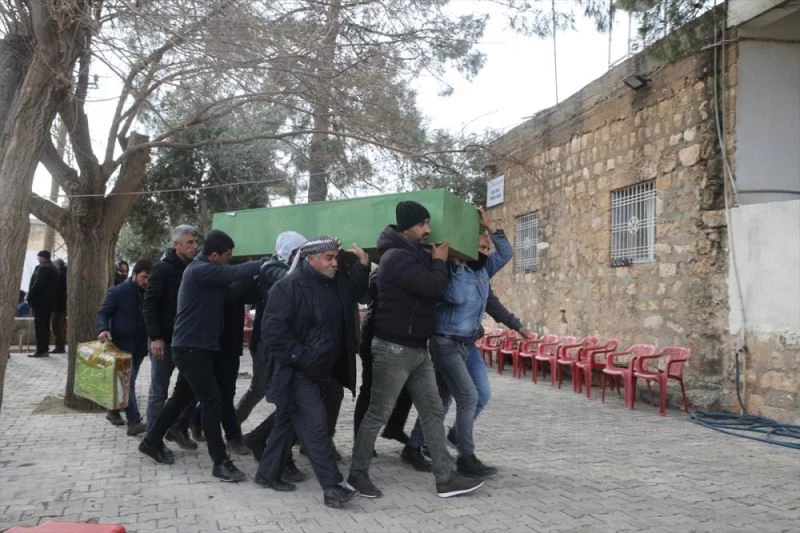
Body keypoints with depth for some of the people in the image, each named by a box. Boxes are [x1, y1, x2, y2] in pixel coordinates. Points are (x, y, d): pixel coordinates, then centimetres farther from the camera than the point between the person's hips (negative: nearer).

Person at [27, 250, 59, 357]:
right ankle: (45, 349, 12)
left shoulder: (42, 268, -13)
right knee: (45, 325, 11)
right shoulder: (54, 268, 15)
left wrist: (30, 296, -11)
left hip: (41, 300, -9)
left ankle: (40, 350, -7)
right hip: (50, 300, 9)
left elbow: (37, 285, -20)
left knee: (39, 326, -7)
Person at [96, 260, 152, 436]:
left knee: (128, 381, 15)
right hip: (122, 344, -5)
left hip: (139, 346, 5)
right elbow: (103, 312, -4)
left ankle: (113, 411, 34)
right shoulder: (117, 292, -7)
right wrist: (103, 329, -23)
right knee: (127, 381, -10)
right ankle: (133, 421, -12)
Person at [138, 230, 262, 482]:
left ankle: (152, 441, 35)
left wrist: (260, 268, -6)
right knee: (212, 400, -10)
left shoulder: (207, 269, 13)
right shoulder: (200, 270, -18)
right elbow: (235, 273, -27)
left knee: (182, 396, 19)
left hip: (200, 346, 10)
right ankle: (220, 461, -4)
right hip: (190, 347, -10)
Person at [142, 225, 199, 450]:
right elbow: (149, 304, -12)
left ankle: (178, 429, 20)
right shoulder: (163, 269, -9)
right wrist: (155, 337, -19)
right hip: (164, 340, -5)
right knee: (159, 391, 4)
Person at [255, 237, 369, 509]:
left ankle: (267, 473, 31)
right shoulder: (289, 286, -16)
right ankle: (331, 486, -3)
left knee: (287, 423, 18)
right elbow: (274, 329, -20)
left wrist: (363, 264, 9)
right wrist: (298, 358, -20)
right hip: (298, 373, -8)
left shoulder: (336, 284, 8)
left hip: (321, 372, 8)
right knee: (315, 426, -8)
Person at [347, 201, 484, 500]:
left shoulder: (417, 254, 14)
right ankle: (357, 474, 17)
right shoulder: (397, 257, -17)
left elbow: (435, 293, 17)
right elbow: (434, 288, -25)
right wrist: (439, 261, -8)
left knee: (433, 412, 9)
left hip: (417, 349, 9)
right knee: (378, 414, 2)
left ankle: (446, 478, 15)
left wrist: (436, 262, 5)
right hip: (394, 348, -9)